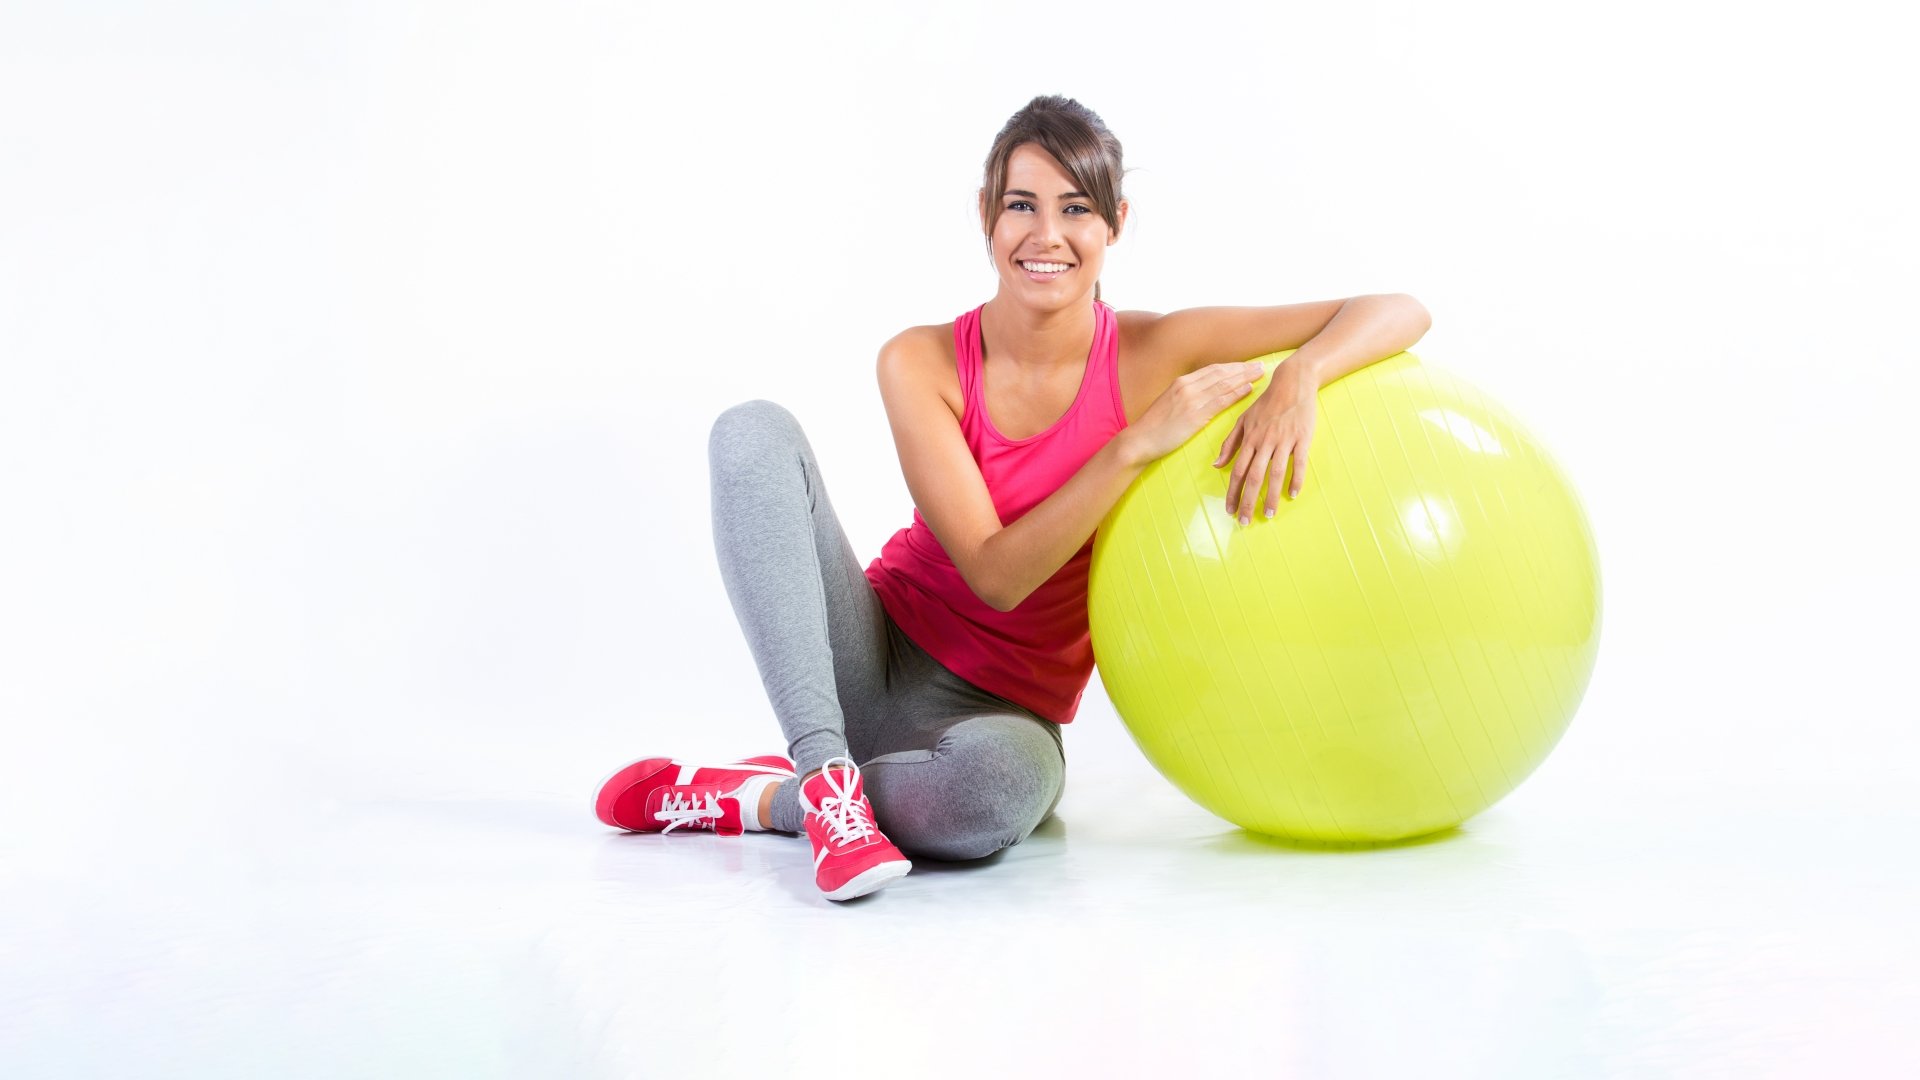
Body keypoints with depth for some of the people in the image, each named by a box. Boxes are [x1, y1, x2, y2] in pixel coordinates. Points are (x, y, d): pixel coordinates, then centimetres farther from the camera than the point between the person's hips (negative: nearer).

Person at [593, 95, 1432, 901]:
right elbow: (996, 573, -15)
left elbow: (1397, 312, -10)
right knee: (754, 432, -23)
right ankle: (826, 772, -29)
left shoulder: (1153, 354, -7)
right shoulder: (922, 363, -7)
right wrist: (1137, 444, -24)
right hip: (876, 661, 2)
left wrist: (1297, 377, -31)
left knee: (1004, 785, -42)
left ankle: (749, 798, -13)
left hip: (1002, 713, -1)